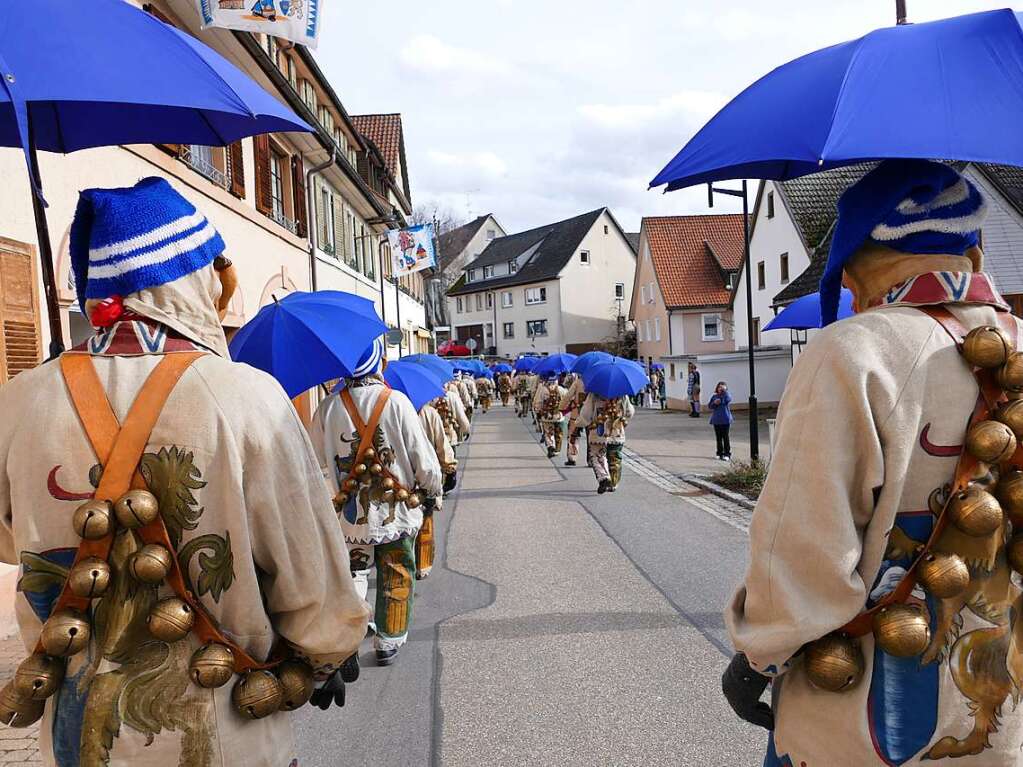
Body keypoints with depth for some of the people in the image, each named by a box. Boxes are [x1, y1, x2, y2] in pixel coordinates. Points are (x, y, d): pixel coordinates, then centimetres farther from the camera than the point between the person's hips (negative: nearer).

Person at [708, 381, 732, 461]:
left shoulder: (726, 395, -1)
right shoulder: (714, 396, 9)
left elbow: (728, 399, -24)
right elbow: (709, 405, 7)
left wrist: (725, 390, -21)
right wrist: (714, 403, -10)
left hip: (725, 420, -4)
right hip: (716, 420, 4)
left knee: (725, 437, -3)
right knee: (718, 438, 9)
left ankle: (727, 454, 3)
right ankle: (720, 453, 18)